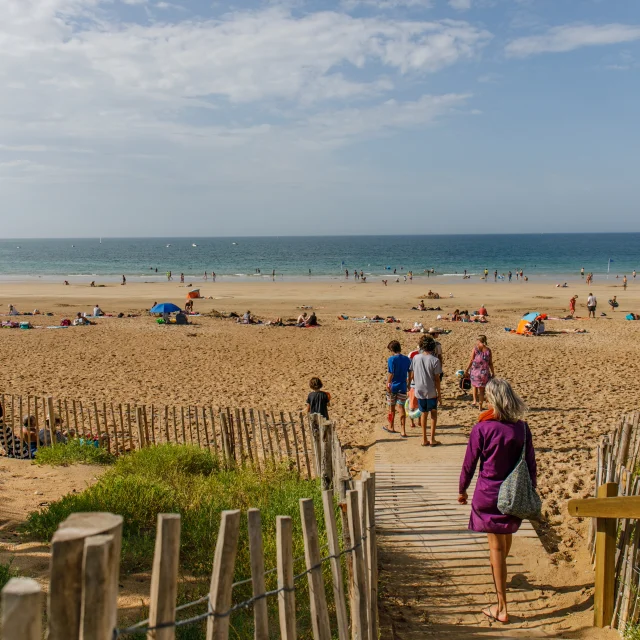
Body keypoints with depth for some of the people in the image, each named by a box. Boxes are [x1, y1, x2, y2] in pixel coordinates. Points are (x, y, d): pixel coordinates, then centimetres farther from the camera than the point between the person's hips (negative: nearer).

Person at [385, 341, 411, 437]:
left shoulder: (391, 359, -12)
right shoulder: (407, 359, 2)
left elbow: (390, 374, -17)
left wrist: (388, 385, -13)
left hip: (392, 386, -3)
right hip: (402, 387, 3)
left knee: (391, 407, 14)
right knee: (401, 407, 4)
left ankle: (391, 427, 31)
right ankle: (403, 431, -3)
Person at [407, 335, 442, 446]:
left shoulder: (416, 358, -3)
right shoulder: (435, 360, -12)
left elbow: (411, 376, 3)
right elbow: (437, 379, -10)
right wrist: (439, 393, -1)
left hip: (419, 391, 3)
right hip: (431, 392, -3)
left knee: (424, 413, 16)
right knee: (433, 413, 15)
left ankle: (424, 439, 17)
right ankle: (432, 439, 11)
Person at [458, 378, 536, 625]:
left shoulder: (482, 429, -16)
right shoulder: (521, 428, -6)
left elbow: (469, 464, -8)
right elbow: (531, 464, 0)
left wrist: (462, 489, 7)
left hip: (489, 494, -4)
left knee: (496, 546, 2)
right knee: (506, 536, 27)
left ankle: (502, 608, 5)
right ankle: (500, 577, 55)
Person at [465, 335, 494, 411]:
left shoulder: (475, 349, -8)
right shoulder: (488, 350, -3)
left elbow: (471, 361, -6)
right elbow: (490, 363, 1)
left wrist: (466, 370, 3)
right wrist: (493, 373, 12)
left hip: (475, 371, -1)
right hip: (484, 372, 1)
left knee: (474, 385, 25)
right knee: (482, 390, 13)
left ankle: (475, 401, 15)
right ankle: (480, 406, 16)